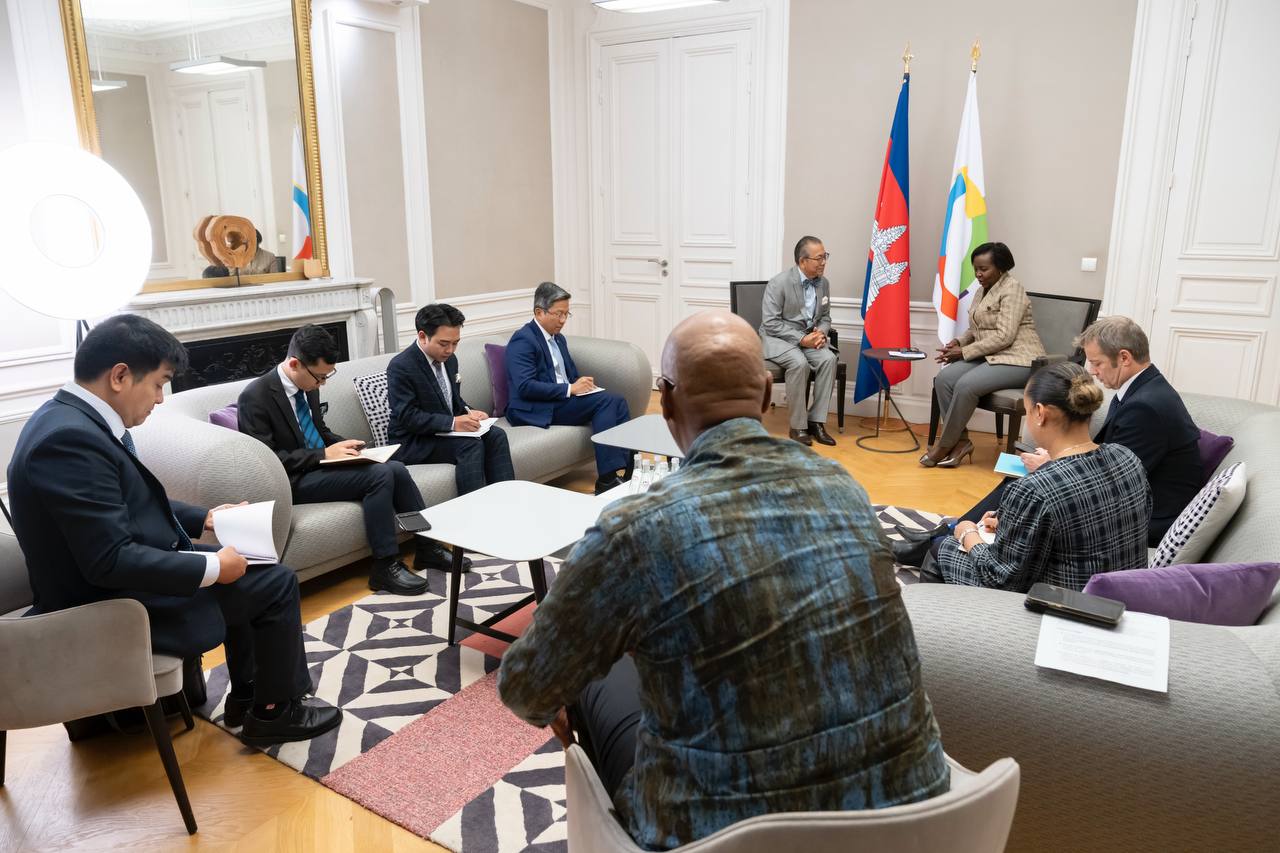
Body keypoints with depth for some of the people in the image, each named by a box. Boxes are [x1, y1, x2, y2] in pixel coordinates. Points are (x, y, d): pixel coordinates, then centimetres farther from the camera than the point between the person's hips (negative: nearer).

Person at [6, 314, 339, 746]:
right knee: (276, 583, -3)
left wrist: (204, 517, 7)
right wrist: (212, 568, -22)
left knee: (250, 575, 20)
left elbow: (135, 506, 16)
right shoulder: (70, 438, -28)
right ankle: (274, 711, 14)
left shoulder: (74, 419, 4)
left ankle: (246, 694, 28)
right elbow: (112, 560, -30)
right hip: (110, 606, -10)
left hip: (115, 580, 10)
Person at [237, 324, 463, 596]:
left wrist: (342, 445, 0)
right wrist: (323, 454, -21)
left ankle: (428, 547, 0)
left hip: (320, 465, 8)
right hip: (294, 480, -8)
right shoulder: (255, 397, -17)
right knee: (378, 475, -24)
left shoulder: (308, 386, 6)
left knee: (396, 469, -10)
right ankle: (385, 566, -17)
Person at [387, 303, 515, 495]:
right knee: (471, 445, -28)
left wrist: (468, 412, -5)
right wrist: (452, 422, -31)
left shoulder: (449, 359, 6)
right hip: (412, 442, -7)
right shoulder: (400, 367, -17)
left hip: (448, 430, 7)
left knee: (496, 436, -14)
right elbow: (407, 417, -22)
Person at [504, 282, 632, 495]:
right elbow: (525, 387, -20)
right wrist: (569, 389, -20)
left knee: (615, 401, -17)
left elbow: (572, 375, 27)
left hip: (563, 400, 8)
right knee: (606, 401, -24)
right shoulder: (523, 340, -9)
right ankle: (607, 479, -24)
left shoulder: (558, 338, 20)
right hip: (534, 410, -8)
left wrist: (582, 383, 2)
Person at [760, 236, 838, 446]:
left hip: (809, 337, 5)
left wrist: (821, 332, -9)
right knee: (799, 362, -34)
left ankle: (816, 421, -18)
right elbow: (770, 323, -16)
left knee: (828, 358, -25)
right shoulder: (779, 283, -14)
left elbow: (825, 317, 16)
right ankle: (798, 426, -22)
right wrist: (801, 339, -23)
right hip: (777, 338, -5)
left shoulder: (823, 283, 4)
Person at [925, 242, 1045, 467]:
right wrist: (958, 342, 0)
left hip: (1018, 359, -8)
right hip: (989, 356, 8)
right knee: (943, 378, -17)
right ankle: (961, 440, -11)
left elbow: (1004, 336, -21)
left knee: (966, 385, -31)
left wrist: (964, 352, -20)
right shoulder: (985, 290, 15)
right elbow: (976, 329, 22)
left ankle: (945, 445, -16)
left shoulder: (1011, 289, -12)